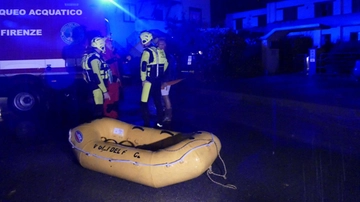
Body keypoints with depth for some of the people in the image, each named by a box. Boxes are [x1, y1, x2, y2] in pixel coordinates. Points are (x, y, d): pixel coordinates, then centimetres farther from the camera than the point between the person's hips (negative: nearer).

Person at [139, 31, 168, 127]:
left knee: (144, 103, -1)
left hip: (149, 80, -8)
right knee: (158, 101, 14)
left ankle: (147, 124, 0)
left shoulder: (147, 51, -11)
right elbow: (165, 63, 16)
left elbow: (143, 66, -17)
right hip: (158, 80, 8)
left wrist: (143, 79, -8)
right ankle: (159, 123, 20)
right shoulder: (160, 50, 11)